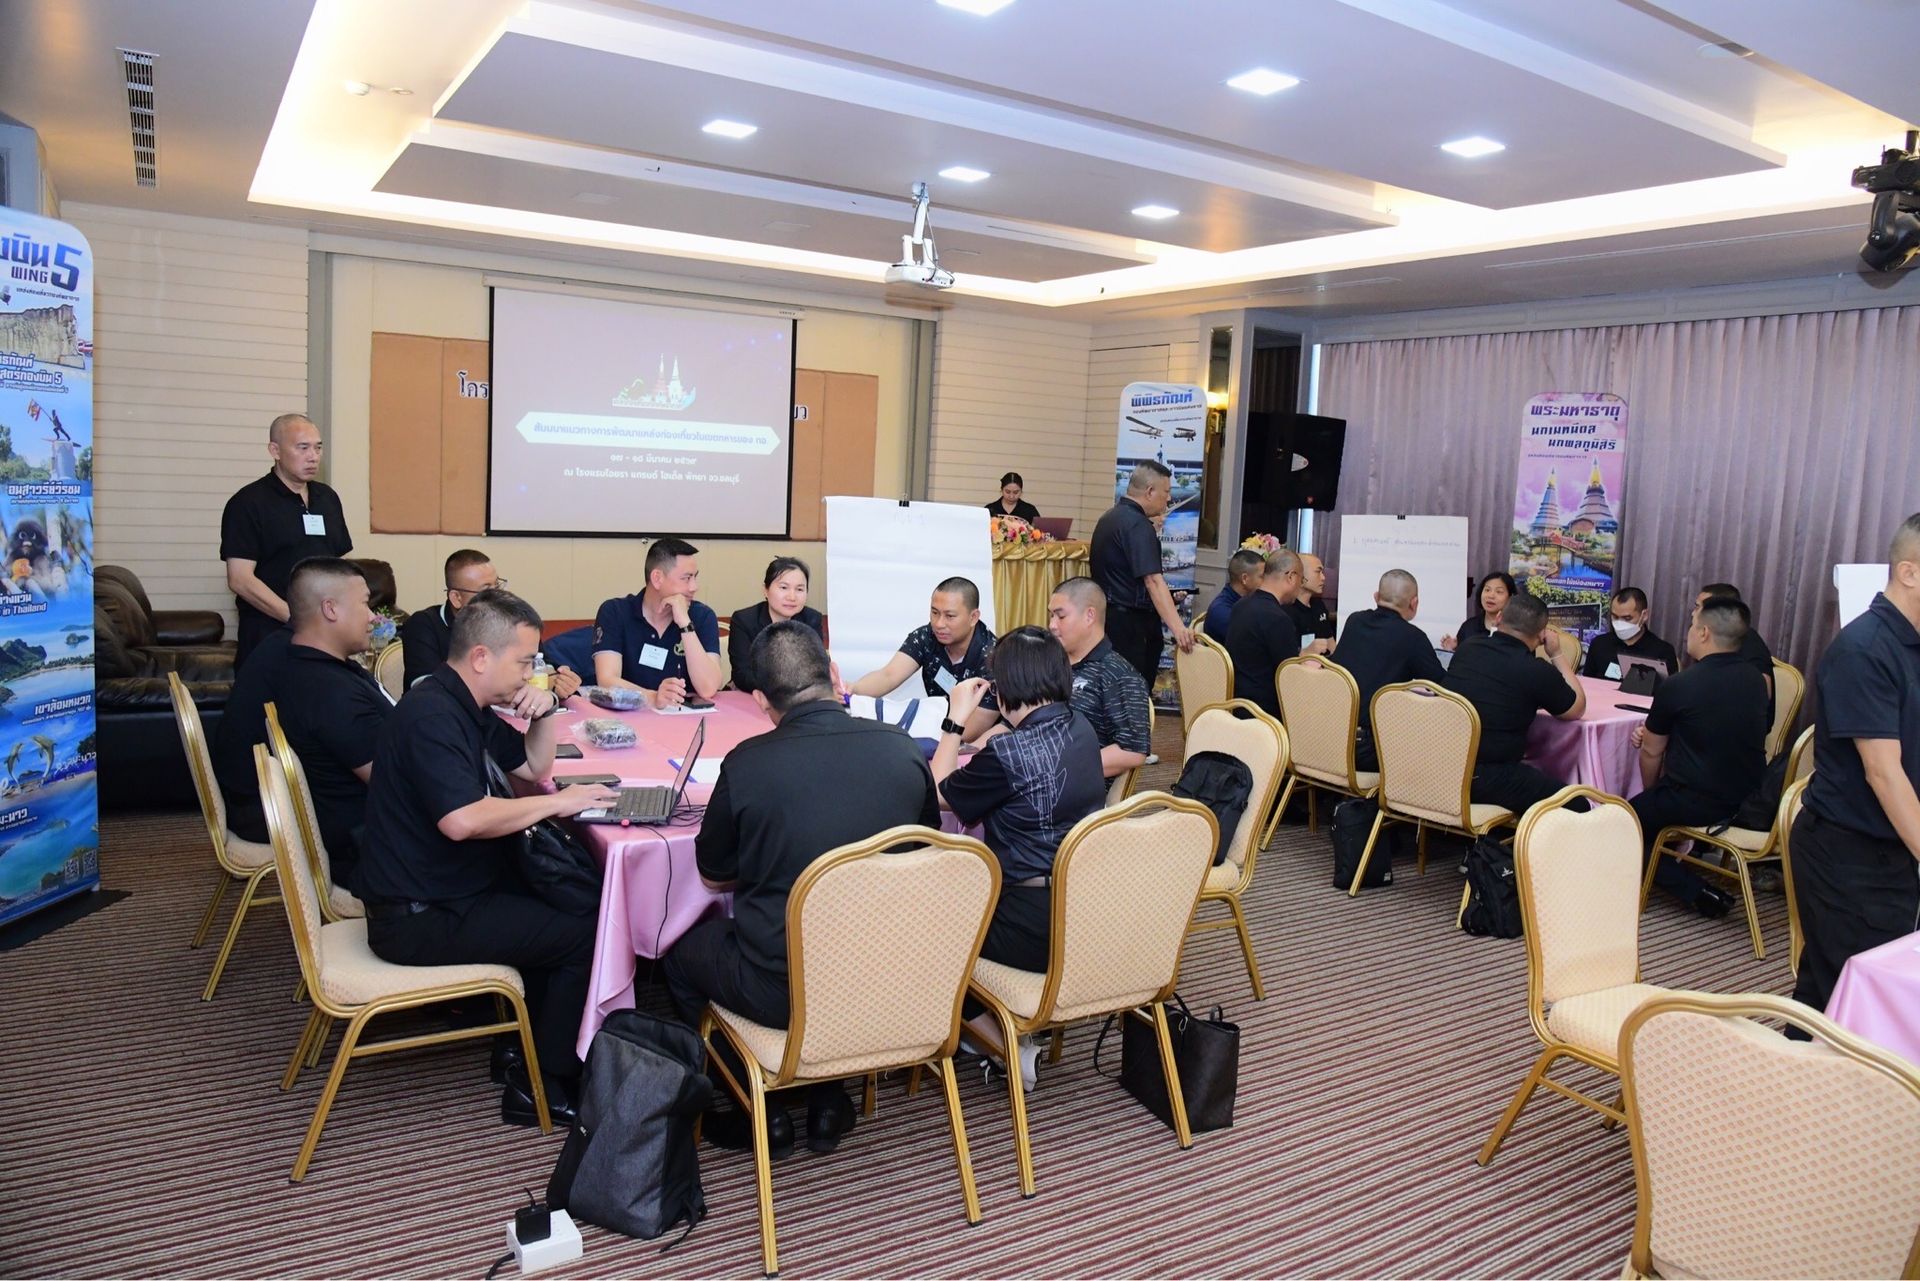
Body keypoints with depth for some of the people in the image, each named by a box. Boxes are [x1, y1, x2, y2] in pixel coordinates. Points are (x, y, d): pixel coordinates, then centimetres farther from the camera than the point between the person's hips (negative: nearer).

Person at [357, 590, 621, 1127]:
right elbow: (461, 820, -35)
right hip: (421, 918, -10)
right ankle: (538, 1087, 2)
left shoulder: (470, 707, 9)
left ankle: (520, 1048, 20)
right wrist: (557, 803, -24)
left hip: (451, 889, 10)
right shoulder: (431, 715, -22)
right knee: (585, 936, -11)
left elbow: (533, 767, 20)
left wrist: (544, 714, 1)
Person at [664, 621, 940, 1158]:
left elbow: (714, 876, 2)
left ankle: (762, 1113, 23)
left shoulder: (745, 763, -16)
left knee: (681, 949, 24)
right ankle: (827, 1099, 31)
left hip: (783, 992, -3)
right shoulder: (902, 747, -7)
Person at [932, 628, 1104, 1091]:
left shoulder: (1006, 754, -22)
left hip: (1039, 931, -8)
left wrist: (956, 721, 1)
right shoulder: (1082, 730, 1)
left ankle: (1010, 1051, 12)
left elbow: (939, 794, -4)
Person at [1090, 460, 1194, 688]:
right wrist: (1177, 626, -34)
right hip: (1130, 623, -10)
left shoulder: (1112, 516, 14)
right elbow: (1153, 580, -28)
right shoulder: (1138, 525, -17)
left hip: (1109, 615, 10)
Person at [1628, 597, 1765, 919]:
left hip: (1698, 805, -7)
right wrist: (1653, 731, 12)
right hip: (1749, 799, 7)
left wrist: (1650, 793, 17)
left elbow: (1651, 753, -2)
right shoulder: (1754, 681, 3)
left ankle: (1695, 891, 1)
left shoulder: (1677, 687, -16)